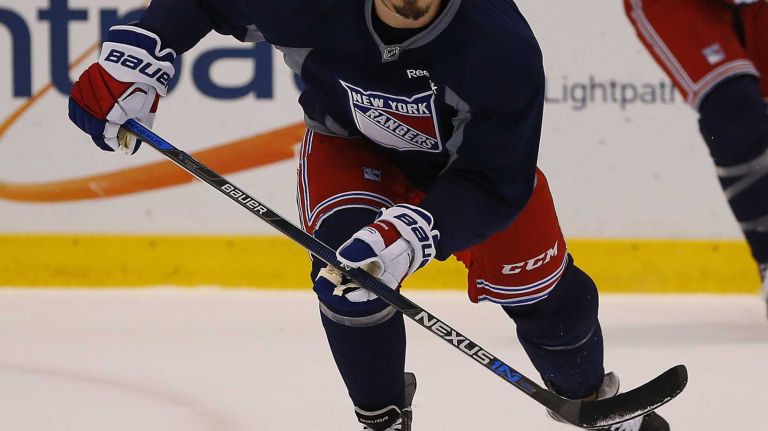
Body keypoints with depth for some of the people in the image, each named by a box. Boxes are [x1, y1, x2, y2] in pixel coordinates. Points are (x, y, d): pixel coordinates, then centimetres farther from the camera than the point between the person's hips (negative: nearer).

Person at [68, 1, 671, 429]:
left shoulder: (503, 50, -40)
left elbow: (494, 187, -34)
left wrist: (411, 234, -47)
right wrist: (135, 61, -30)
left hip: (474, 150, 0)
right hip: (351, 142, 0)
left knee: (541, 289, 4)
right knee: (350, 275, -23)